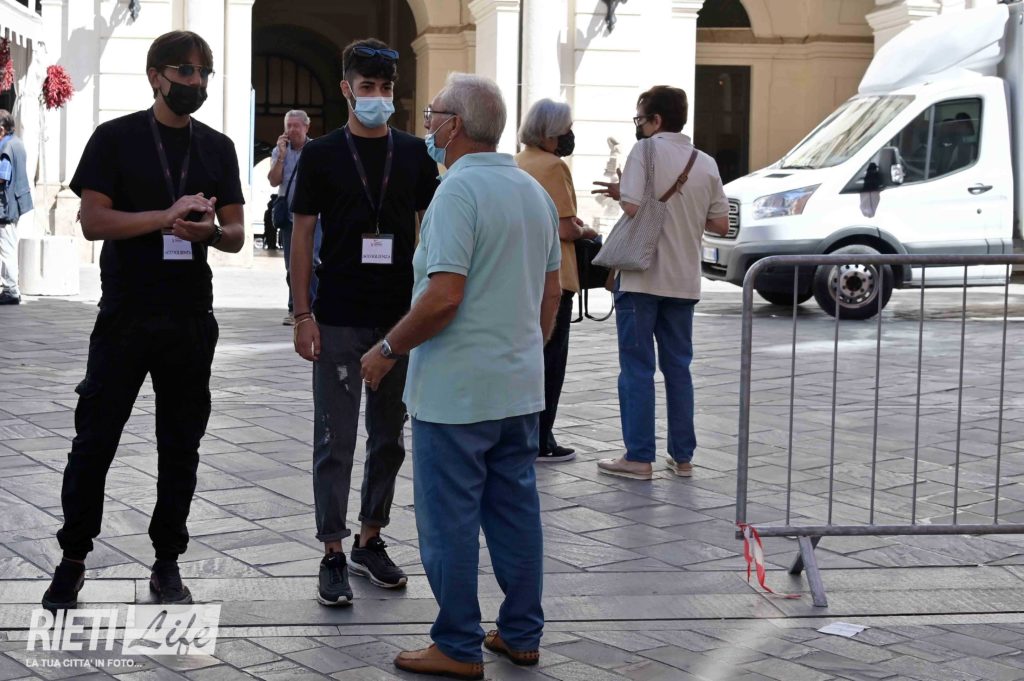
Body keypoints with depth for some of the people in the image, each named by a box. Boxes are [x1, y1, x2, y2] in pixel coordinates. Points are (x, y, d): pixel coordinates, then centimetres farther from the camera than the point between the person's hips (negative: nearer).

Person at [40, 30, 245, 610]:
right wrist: (169, 216, -18)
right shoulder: (117, 139, -1)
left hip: (191, 319, 3)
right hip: (125, 316, -3)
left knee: (181, 443, 8)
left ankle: (167, 562, 19)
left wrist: (209, 231, -16)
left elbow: (236, 235, 7)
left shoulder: (217, 148, 9)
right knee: (95, 439, 1)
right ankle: (73, 560, 15)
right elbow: (93, 221, -9)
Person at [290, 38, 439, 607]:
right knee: (336, 439, 1)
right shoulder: (322, 155, -2)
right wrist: (303, 314, -7)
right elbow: (303, 235, -1)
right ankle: (333, 555, 9)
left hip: (400, 318, 3)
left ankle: (371, 540, 26)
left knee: (390, 436, 12)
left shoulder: (414, 153, 5)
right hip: (339, 320, -3)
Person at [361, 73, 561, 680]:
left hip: (457, 392, -8)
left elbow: (444, 296, -24)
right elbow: (551, 292, 17)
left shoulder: (458, 191, -17)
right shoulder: (535, 191, 10)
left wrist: (388, 350, -12)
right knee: (516, 510, 14)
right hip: (521, 389, 8)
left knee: (450, 520, 1)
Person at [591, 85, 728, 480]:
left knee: (637, 369, 1)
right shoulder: (706, 163, 8)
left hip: (642, 277, -5)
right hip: (684, 280, 5)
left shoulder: (646, 152, -9)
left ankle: (639, 458, 2)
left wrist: (619, 192, 1)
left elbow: (633, 207, -20)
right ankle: (682, 456, 15)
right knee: (678, 367, 13)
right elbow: (721, 224, 7)